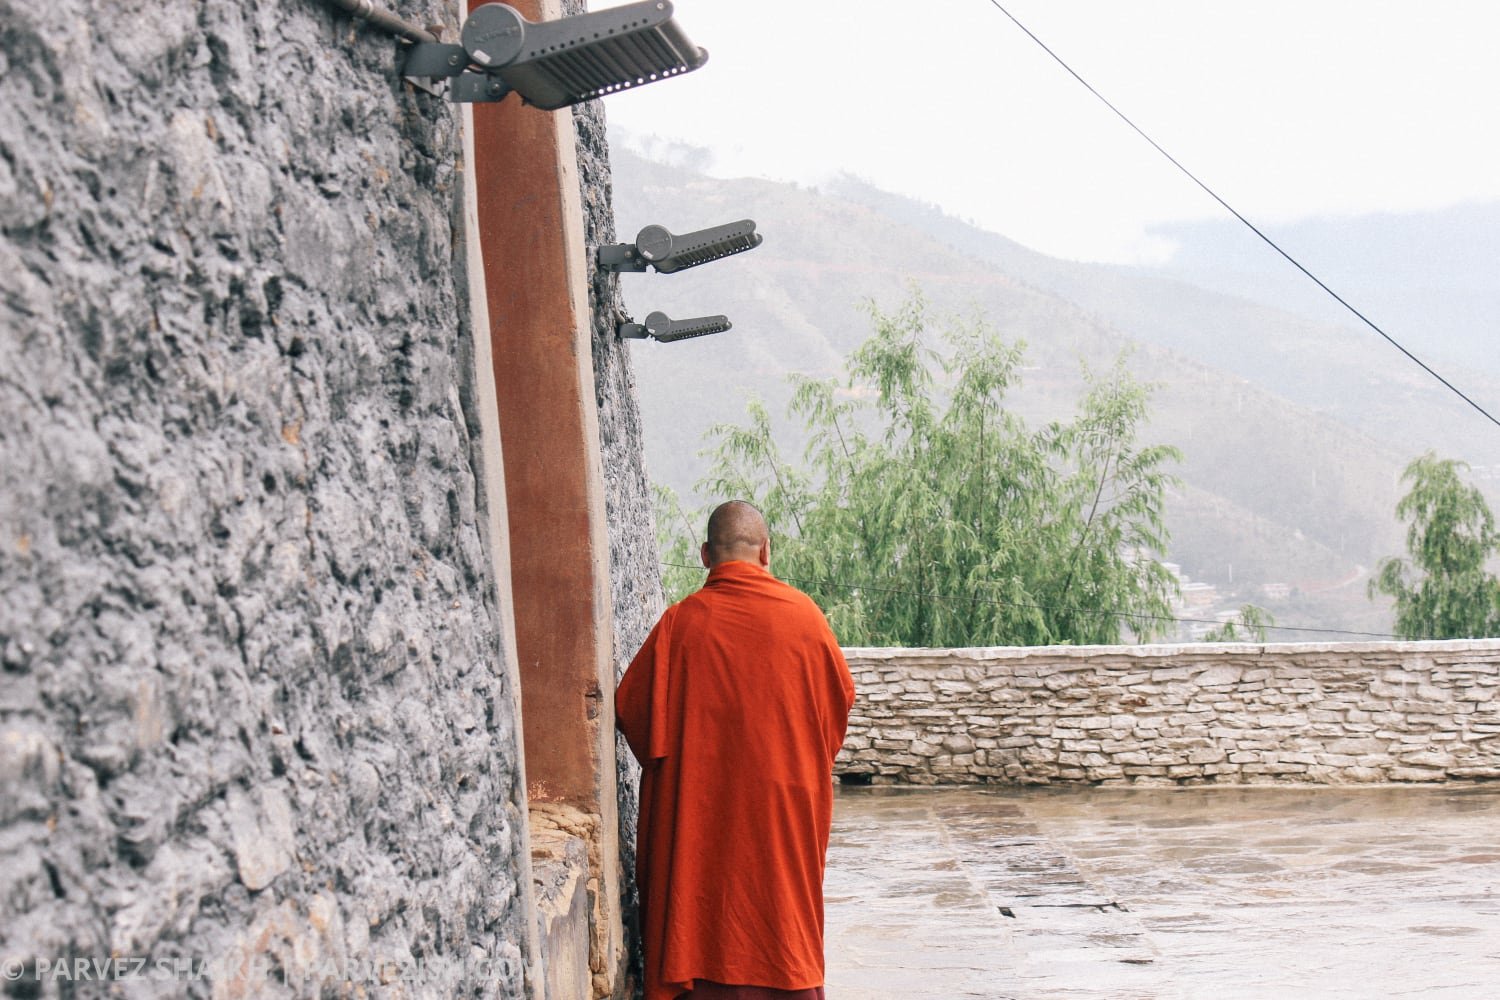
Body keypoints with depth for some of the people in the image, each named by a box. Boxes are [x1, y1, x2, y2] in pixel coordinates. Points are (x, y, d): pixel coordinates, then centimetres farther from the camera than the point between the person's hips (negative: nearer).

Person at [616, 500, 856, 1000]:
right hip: (786, 801, 1)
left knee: (703, 910, 8)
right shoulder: (803, 613, -5)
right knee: (785, 908, 13)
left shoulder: (681, 621, -8)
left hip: (697, 804, 0)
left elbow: (632, 707, -3)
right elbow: (840, 698, 6)